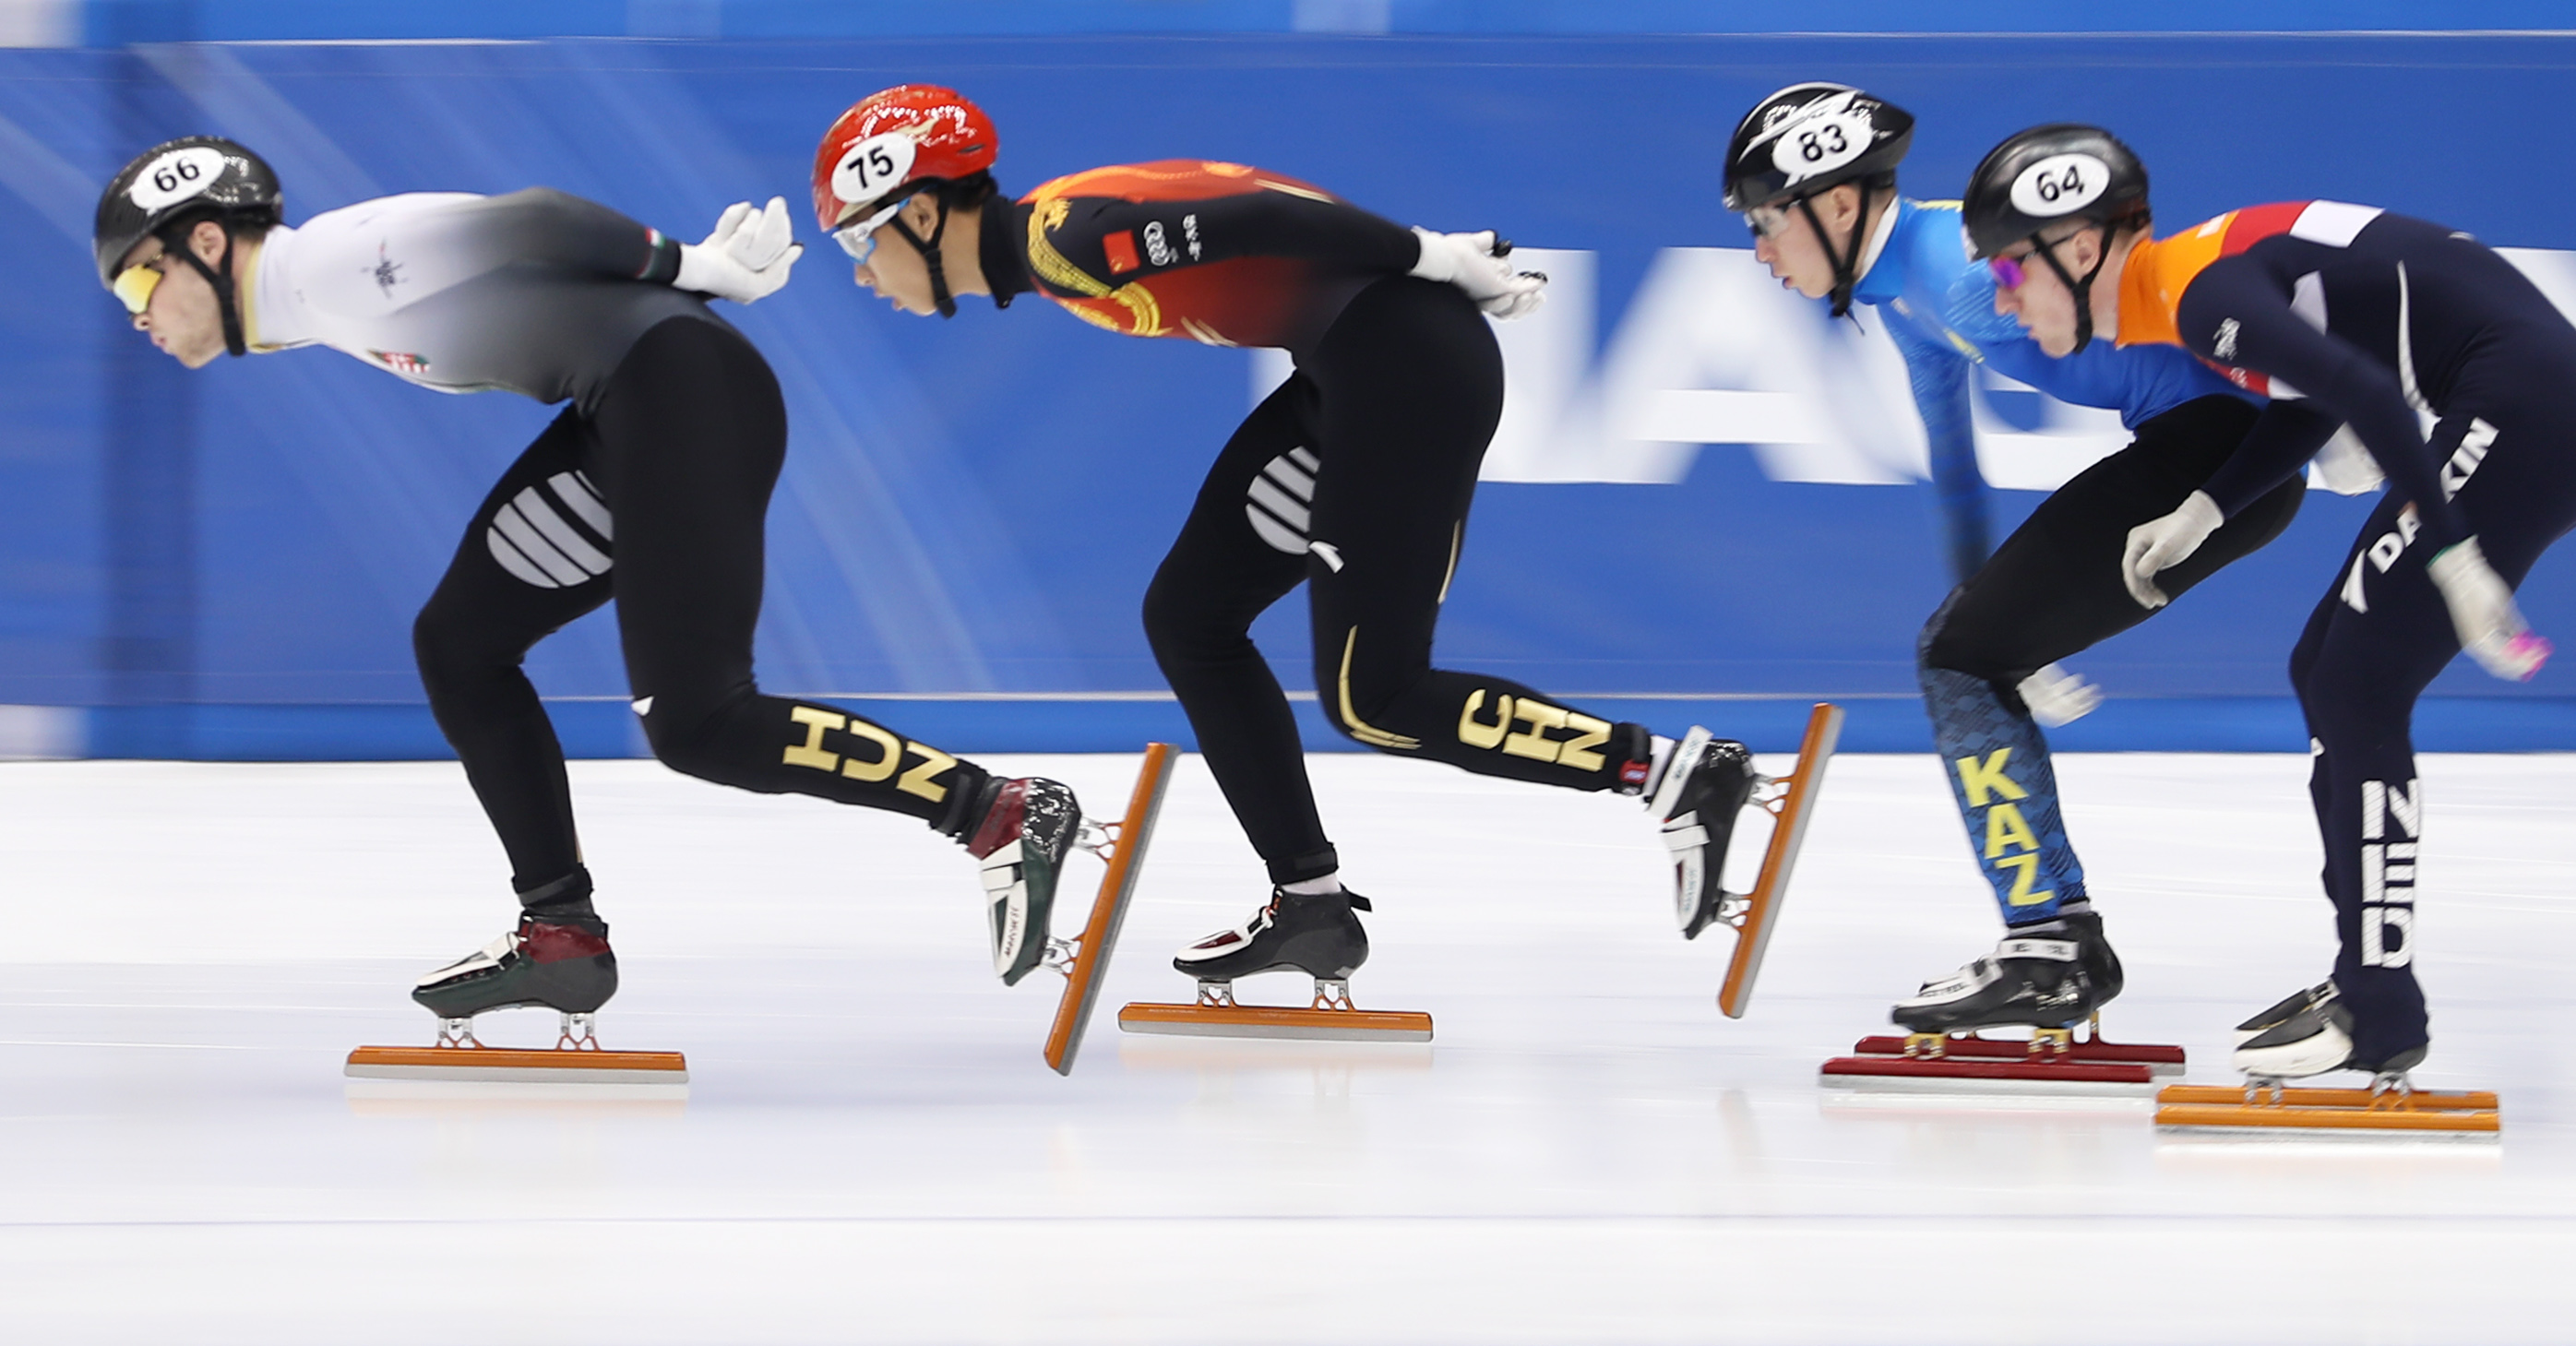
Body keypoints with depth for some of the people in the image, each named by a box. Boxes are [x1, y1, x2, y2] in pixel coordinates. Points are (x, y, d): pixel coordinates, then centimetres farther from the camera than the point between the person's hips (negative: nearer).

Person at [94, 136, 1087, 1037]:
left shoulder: (321, 264, -10)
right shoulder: (323, 305, 19)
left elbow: (524, 226, -14)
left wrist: (689, 268, -8)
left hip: (679, 390, -10)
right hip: (623, 418, 10)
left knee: (695, 725, -14)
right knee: (457, 644, 12)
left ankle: (1004, 815, -11)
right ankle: (561, 934, 11)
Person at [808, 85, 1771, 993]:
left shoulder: (1059, 238, -16)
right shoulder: (1040, 258, 14)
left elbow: (1257, 218, -20)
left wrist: (1436, 258, -15)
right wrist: (1446, 261, 16)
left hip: (1408, 364, -10)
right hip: (1356, 371, 10)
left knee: (1371, 699, -5)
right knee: (1187, 617, 13)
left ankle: (1679, 774, -2)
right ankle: (1312, 906, 16)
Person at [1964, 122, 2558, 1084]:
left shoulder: (2199, 289, -16)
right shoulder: (2188, 286, 14)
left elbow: (2366, 396, -26)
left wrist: (2454, 559, -27)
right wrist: (2201, 513, 17)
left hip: (2520, 405, -10)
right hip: (2514, 403, 10)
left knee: (2357, 687, -8)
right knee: (2328, 671, 16)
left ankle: (2377, 1012, -4)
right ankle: (2366, 978, 24)